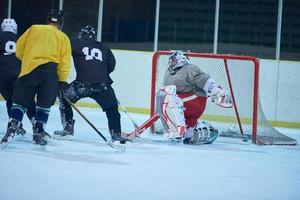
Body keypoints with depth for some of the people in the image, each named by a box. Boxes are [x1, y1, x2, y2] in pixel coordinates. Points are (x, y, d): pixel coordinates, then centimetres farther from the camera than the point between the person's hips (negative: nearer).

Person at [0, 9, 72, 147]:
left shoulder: (34, 29, 18)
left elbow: (19, 49, 16)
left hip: (29, 69, 0)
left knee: (20, 101, 4)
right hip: (50, 71, 0)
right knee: (44, 105, 14)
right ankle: (38, 133, 7)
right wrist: (62, 81, 9)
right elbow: (65, 60, 7)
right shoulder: (63, 37, 17)